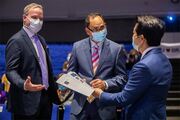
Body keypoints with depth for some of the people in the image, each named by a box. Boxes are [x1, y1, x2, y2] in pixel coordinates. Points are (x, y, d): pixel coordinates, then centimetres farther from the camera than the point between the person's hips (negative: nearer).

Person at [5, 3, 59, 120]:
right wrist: (24, 85, -35)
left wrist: (55, 88, 15)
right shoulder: (16, 41, -11)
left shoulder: (41, 39, 16)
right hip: (27, 101, -8)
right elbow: (11, 71, -18)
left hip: (46, 98, 8)